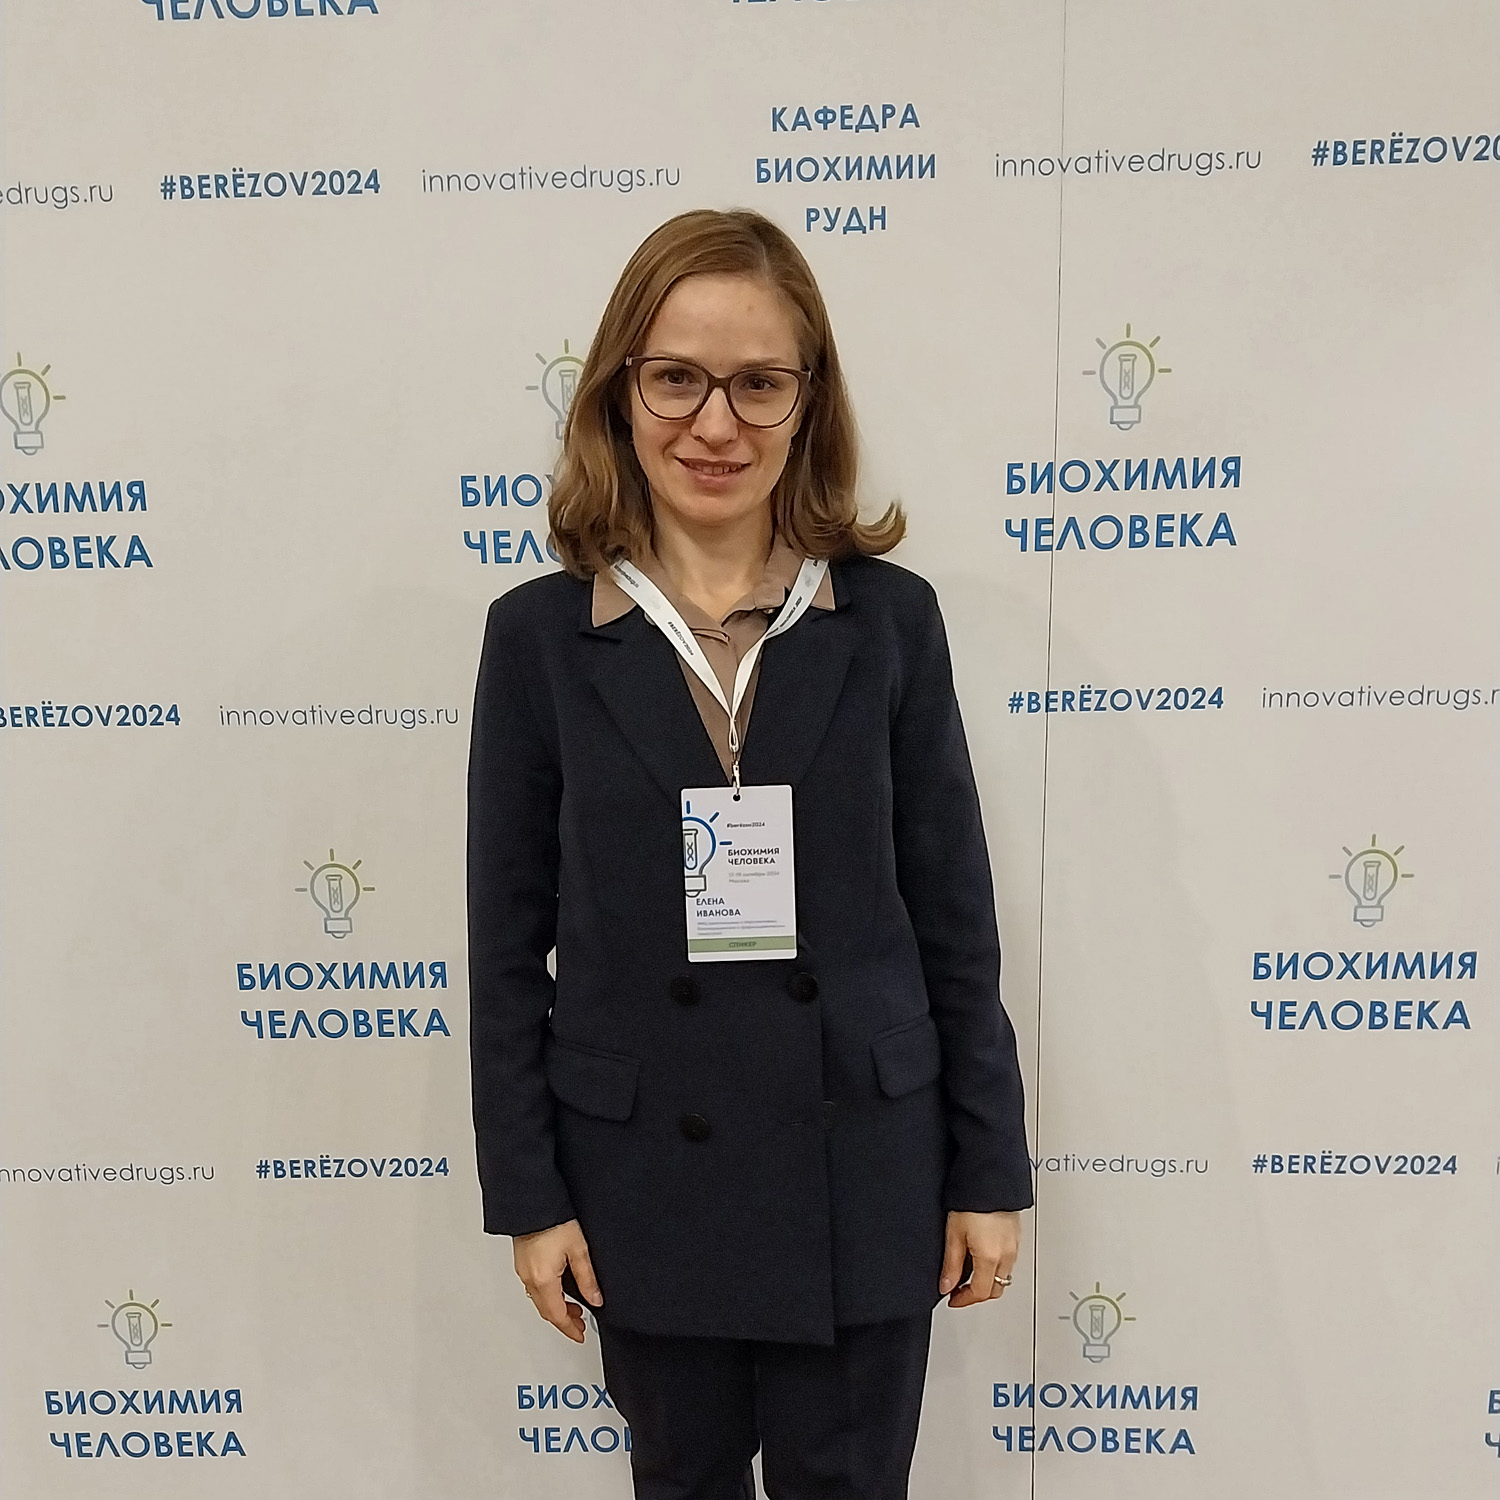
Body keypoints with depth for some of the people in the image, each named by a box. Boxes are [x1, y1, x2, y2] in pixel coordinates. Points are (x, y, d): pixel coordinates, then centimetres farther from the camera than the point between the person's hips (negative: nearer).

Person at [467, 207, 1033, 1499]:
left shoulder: (890, 619, -5)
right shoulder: (540, 634, -6)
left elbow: (954, 915, -2)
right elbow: (508, 937, -2)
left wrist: (990, 1170, 0)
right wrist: (527, 1193, -2)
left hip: (862, 1179, 0)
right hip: (643, 1182, 1)